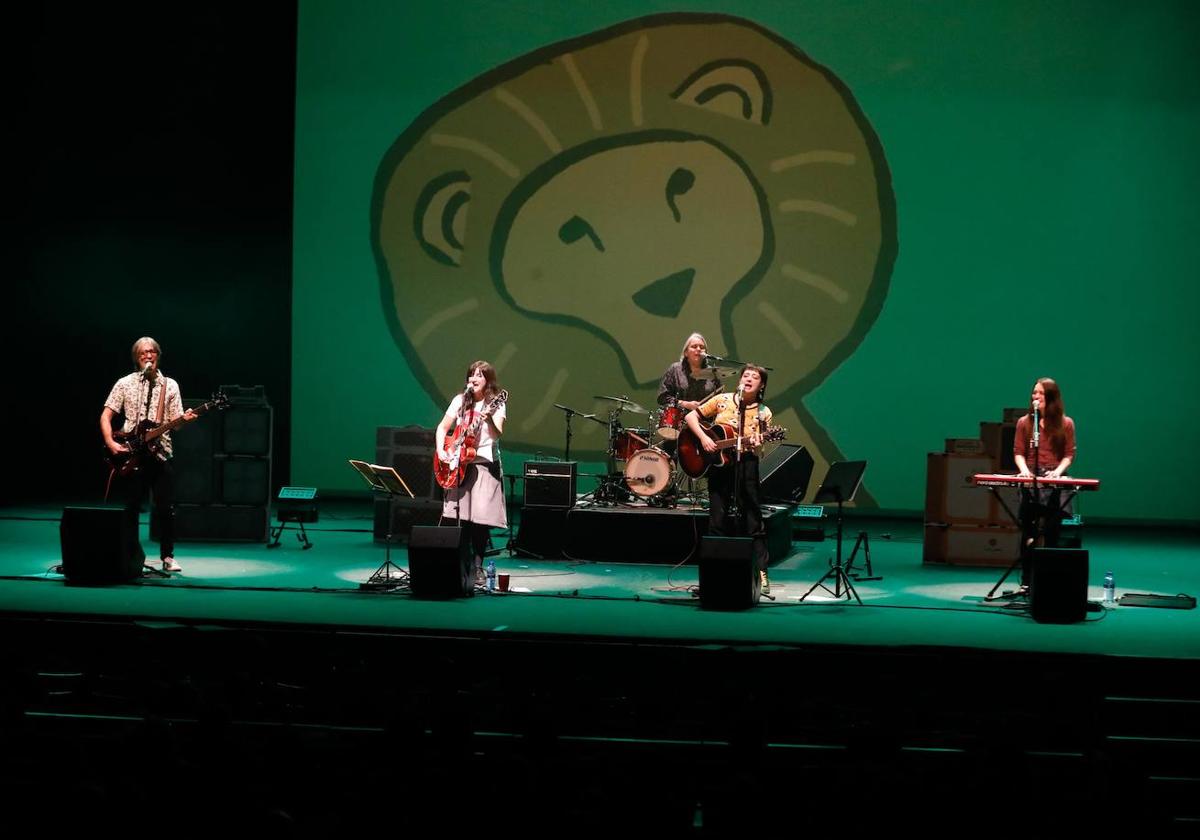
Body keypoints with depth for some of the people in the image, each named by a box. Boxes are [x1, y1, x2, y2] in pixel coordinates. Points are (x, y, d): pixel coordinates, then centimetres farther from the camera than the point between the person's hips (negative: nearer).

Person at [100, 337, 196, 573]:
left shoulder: (169, 385, 8)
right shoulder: (125, 383, 5)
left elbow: (175, 421, 4)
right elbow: (106, 416, 3)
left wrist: (185, 419, -19)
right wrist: (110, 443, -10)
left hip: (160, 453, 0)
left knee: (166, 508, -3)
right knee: (131, 508, 3)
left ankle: (167, 556, 7)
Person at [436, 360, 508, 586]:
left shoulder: (496, 404, -2)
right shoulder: (461, 401, 10)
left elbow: (497, 434, -17)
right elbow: (443, 427, 12)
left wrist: (489, 420, -37)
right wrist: (441, 451, -4)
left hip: (484, 464, -3)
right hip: (458, 465, 3)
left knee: (480, 520, -7)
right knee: (457, 516, -3)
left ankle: (477, 568, 1)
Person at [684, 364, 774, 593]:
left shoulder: (763, 413, 3)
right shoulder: (722, 400, 6)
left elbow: (760, 450, -1)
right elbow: (691, 417, 7)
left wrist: (758, 445, -25)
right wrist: (703, 437, -8)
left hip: (746, 464, -2)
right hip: (718, 462, 2)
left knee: (753, 521, -4)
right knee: (718, 520, 6)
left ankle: (761, 573, -3)